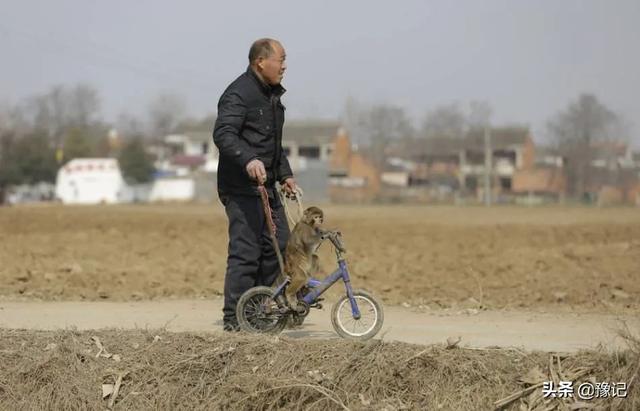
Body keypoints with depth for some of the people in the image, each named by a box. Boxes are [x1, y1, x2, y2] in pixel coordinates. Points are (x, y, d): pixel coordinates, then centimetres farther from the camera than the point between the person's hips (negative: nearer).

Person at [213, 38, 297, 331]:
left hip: (266, 186, 10)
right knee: (245, 251, -10)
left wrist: (285, 175, 27)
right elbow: (223, 134, -27)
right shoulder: (239, 94, -13)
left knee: (279, 244, 10)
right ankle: (234, 318, -4)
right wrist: (249, 159, -41)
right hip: (241, 188, -10)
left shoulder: (273, 95, 19)